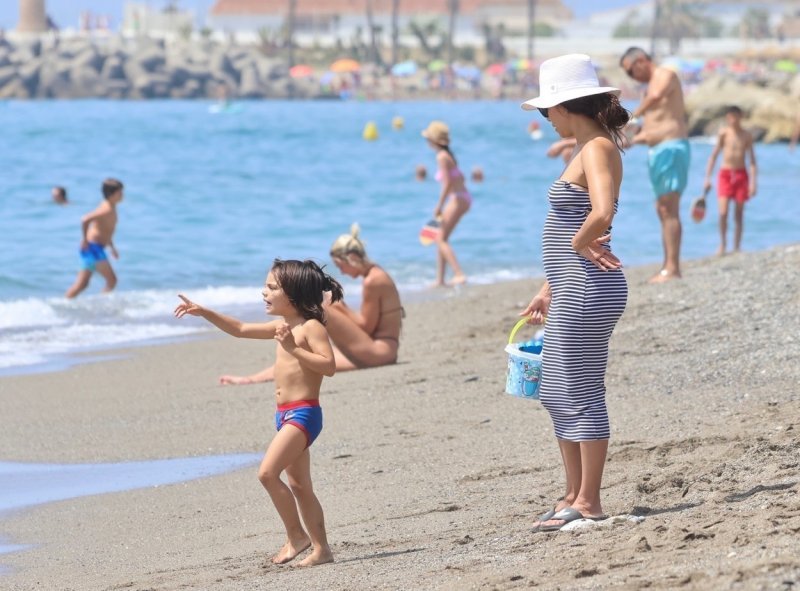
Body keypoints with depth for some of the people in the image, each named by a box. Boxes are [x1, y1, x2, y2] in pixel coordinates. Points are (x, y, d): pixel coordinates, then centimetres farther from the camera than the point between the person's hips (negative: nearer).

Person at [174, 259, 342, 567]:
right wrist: (204, 312, 17)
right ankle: (321, 548, 14)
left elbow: (329, 366, -22)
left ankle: (296, 535, -9)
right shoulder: (283, 327, 15)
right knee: (299, 486, 10)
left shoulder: (311, 327, -11)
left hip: (303, 413, -10)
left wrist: (293, 348, -24)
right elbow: (240, 329, 23)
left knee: (268, 472, -19)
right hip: (286, 414, 10)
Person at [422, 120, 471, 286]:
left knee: (441, 239, -8)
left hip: (458, 199, -10)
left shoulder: (442, 157, -14)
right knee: (441, 238, 14)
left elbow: (447, 183, -20)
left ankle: (459, 274, -18)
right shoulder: (447, 154, 14)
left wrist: (439, 206, -16)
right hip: (463, 198, 10)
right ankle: (440, 280, 16)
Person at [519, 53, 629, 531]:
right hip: (574, 291, 10)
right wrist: (550, 290, 21)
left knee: (581, 395, -4)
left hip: (588, 292, -10)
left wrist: (579, 242, -15)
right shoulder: (591, 148, 16)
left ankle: (589, 503, 3)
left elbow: (602, 214, -33)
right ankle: (575, 497, 23)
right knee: (557, 394, 16)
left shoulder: (598, 149, -15)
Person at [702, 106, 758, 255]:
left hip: (741, 175, 1)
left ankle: (736, 247, 12)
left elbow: (752, 160, 2)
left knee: (739, 214, 4)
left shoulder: (747, 136, 1)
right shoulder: (723, 133, -2)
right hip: (725, 174, -1)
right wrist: (707, 178, -5)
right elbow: (714, 155, 0)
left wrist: (753, 182, -6)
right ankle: (723, 243, 4)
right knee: (723, 212, -12)